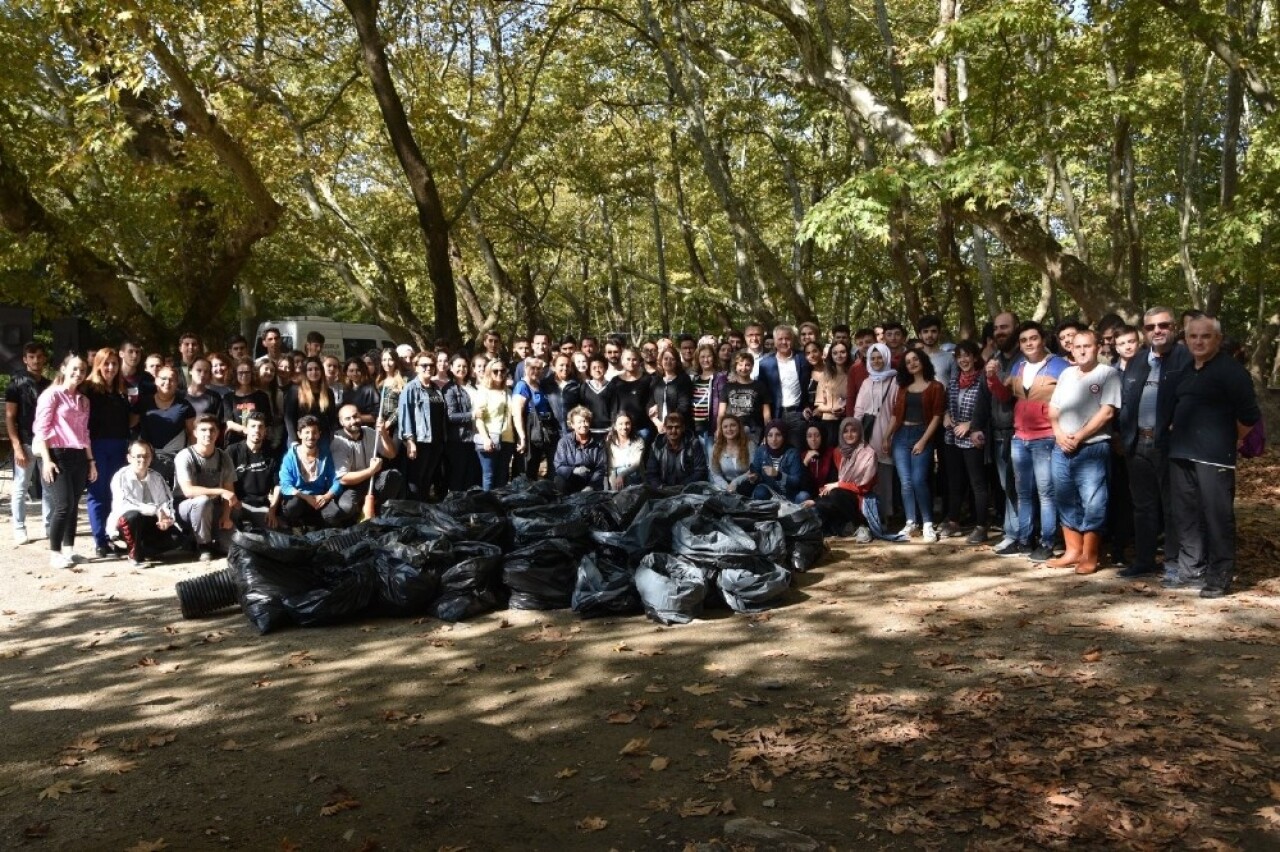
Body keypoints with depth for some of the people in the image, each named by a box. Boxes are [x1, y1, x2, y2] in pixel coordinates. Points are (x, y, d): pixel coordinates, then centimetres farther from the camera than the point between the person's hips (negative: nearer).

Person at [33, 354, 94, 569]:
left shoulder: (83, 400, 17)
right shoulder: (52, 394, -3)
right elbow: (41, 429, -8)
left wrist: (91, 460, 15)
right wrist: (46, 460, -16)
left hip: (78, 456, 6)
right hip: (56, 455, -6)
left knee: (73, 505, 6)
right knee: (63, 505, -10)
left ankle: (68, 549, 13)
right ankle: (54, 553, -1)